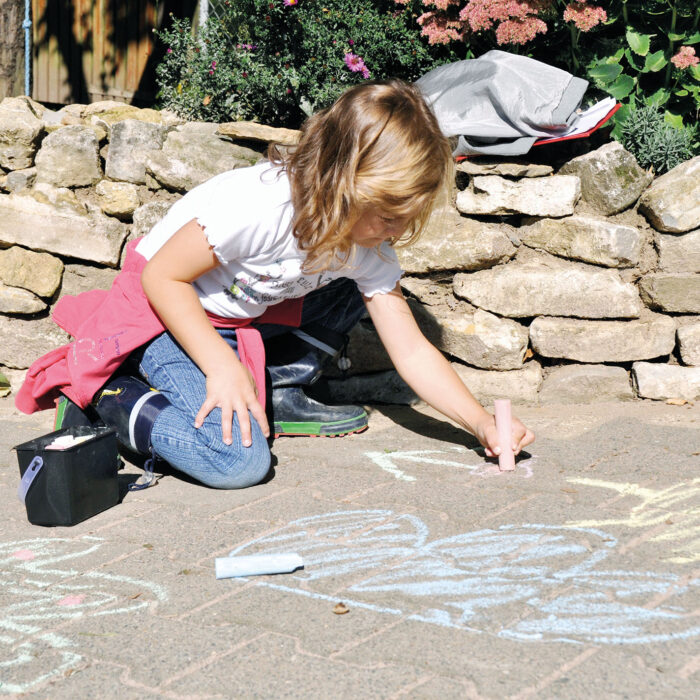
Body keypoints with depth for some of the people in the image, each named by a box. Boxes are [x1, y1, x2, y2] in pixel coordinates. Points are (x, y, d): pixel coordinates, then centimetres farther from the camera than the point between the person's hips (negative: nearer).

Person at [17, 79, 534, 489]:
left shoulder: (370, 249, -10)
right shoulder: (258, 205, -33)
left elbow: (413, 353, -6)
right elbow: (161, 276, -23)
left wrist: (483, 425, -15)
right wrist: (222, 365, -29)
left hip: (248, 317, 8)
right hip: (164, 310, -8)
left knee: (358, 293, -2)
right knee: (238, 461, -26)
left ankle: (280, 393, 7)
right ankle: (107, 396, -8)